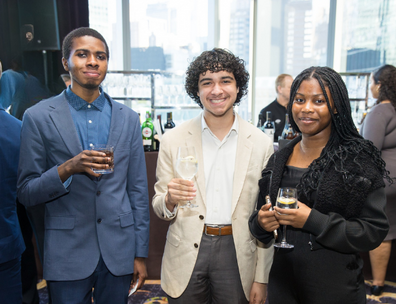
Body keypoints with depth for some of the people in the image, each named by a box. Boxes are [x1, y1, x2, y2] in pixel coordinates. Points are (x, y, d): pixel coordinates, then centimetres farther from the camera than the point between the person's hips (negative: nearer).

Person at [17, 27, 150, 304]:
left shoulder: (128, 118, 3)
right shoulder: (38, 117, -4)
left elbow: (138, 190, 4)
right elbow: (26, 193, -3)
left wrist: (140, 254, 4)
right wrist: (67, 169, -22)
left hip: (118, 252, 2)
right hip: (67, 254, -2)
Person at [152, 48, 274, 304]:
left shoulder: (261, 144, -3)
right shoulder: (173, 140, -3)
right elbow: (160, 210, 1)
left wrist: (261, 278, 2)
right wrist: (170, 200, -22)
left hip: (236, 252, 0)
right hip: (186, 254, 1)